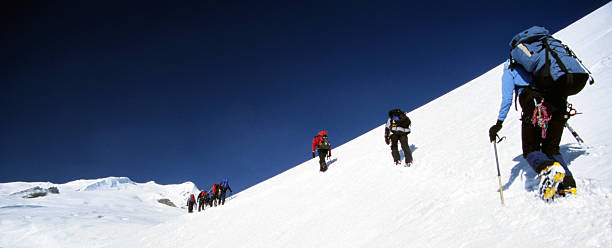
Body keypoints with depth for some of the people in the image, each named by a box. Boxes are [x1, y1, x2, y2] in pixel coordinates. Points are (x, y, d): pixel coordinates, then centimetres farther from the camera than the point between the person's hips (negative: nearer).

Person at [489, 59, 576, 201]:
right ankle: (567, 185, -8)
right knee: (551, 148, 15)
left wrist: (499, 123, 7)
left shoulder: (509, 72, 22)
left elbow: (507, 99, 8)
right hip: (558, 99, 5)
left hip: (534, 103, -4)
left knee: (530, 150, 5)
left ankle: (547, 169, -30)